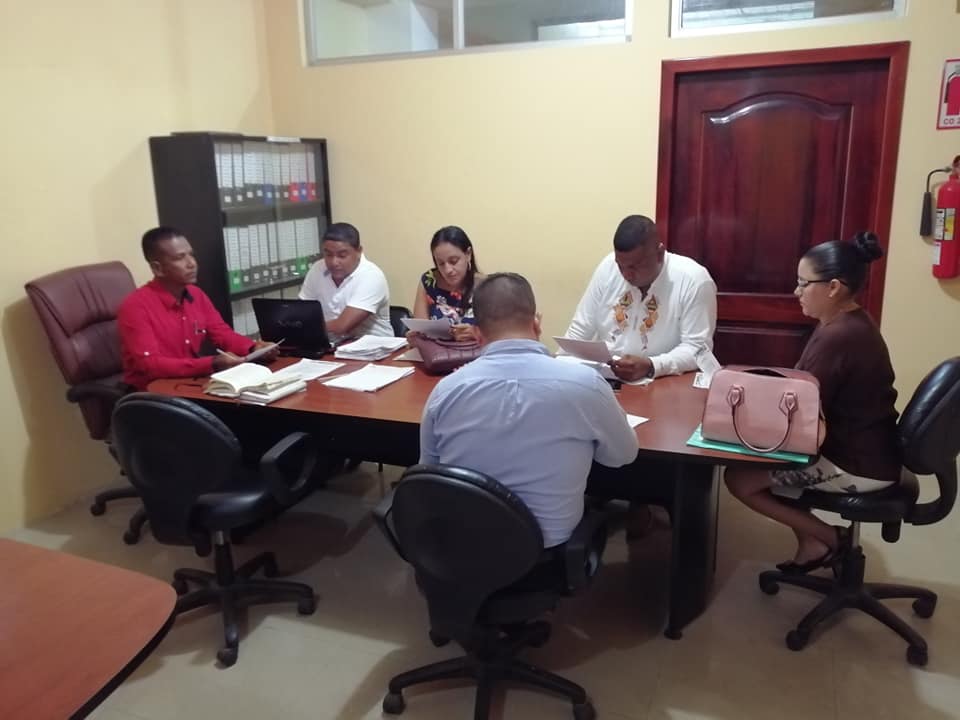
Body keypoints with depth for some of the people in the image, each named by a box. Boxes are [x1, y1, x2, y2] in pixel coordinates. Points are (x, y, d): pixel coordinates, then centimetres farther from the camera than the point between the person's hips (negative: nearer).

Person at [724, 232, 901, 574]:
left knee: (739, 478, -9)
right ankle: (811, 541, 15)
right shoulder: (849, 324, 7)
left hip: (858, 465, -10)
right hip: (858, 448, 10)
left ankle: (827, 538, 6)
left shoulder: (838, 337, -26)